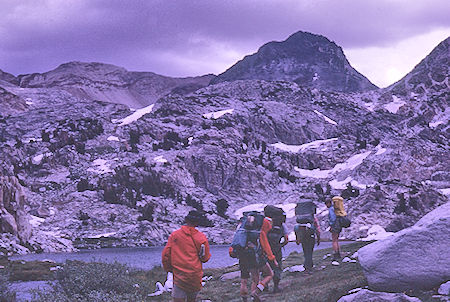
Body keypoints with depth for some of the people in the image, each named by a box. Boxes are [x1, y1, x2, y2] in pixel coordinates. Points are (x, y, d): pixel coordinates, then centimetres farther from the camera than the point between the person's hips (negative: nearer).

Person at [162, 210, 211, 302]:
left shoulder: (174, 235, -1)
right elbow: (205, 258, 0)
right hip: (195, 276, 1)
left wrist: (168, 269, 14)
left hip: (179, 275, -1)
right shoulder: (201, 237, -5)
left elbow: (166, 254, 0)